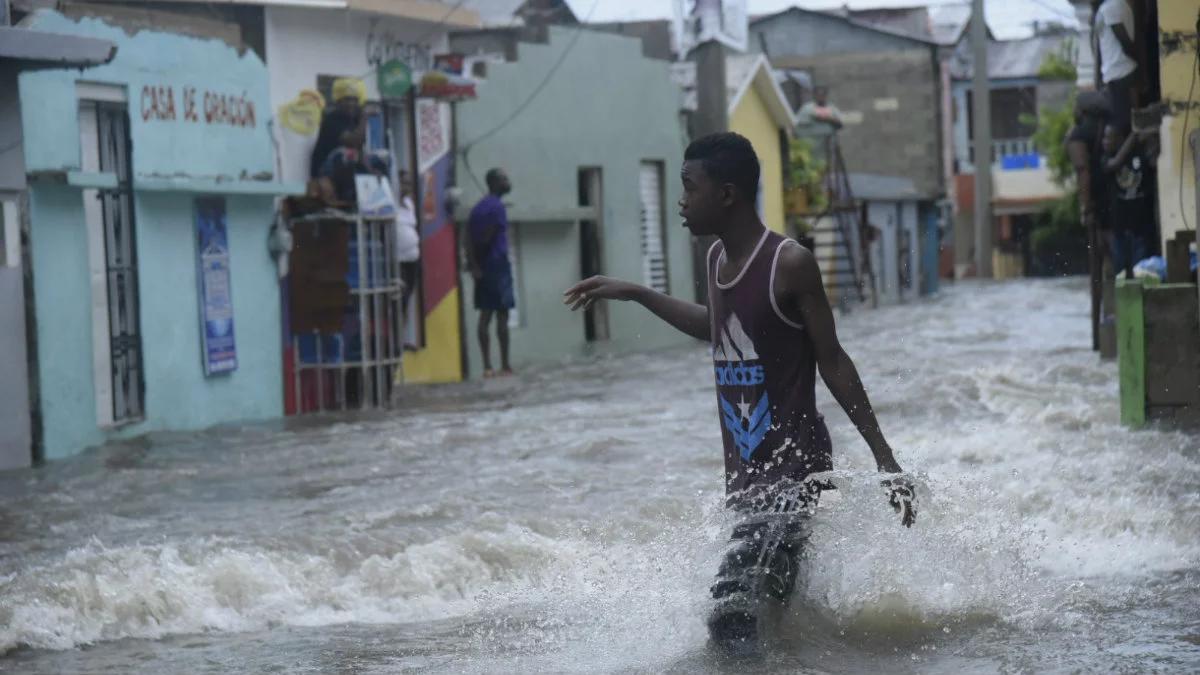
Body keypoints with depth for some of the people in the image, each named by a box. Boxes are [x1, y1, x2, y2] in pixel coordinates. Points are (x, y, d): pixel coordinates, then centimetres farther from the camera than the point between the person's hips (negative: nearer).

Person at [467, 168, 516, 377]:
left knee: (485, 315, 5)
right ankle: (505, 365, -3)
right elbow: (488, 237, -15)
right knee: (502, 316, -4)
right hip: (498, 265, -8)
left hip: (482, 267, 8)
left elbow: (471, 239, 7)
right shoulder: (497, 207, -11)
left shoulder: (479, 207, 14)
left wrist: (474, 264, 1)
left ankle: (487, 366, 3)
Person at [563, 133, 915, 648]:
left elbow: (832, 363, -8)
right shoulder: (717, 258, 10)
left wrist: (883, 458, -7)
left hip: (794, 469, -8)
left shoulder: (790, 264, -13)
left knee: (733, 618, -20)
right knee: (779, 603, 11)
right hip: (743, 472, 8)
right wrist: (634, 294, 34)